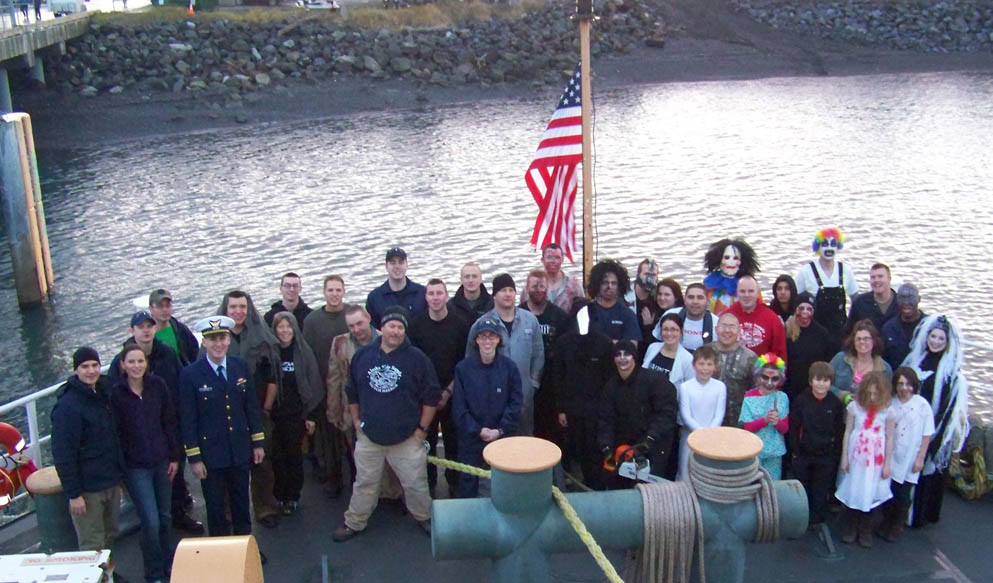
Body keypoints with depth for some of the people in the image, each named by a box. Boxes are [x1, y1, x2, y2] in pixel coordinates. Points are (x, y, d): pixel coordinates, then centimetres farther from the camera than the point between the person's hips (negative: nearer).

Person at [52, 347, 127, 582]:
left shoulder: (104, 393, 7)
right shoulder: (67, 405, -17)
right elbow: (62, 454, -18)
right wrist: (73, 493, -19)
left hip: (111, 482, 7)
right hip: (87, 488, -7)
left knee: (110, 535, 20)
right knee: (92, 544, 2)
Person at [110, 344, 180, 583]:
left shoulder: (158, 385, -3)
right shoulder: (115, 393, -11)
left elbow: (170, 422, 3)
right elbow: (114, 432, -7)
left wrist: (175, 456, 2)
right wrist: (119, 467, -7)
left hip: (162, 461, 3)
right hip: (135, 467, -3)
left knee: (165, 518, 15)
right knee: (151, 522, -5)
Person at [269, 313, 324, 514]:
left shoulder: (303, 352, -2)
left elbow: (313, 385, 0)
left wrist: (311, 414, -3)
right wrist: (264, 409, -3)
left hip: (296, 414, -1)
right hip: (274, 414, 1)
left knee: (294, 454, 6)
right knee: (277, 456, 4)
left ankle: (292, 497, 17)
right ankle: (278, 496, 18)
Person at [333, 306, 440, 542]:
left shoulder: (417, 358, -8)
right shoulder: (362, 355, 1)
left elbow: (431, 397, -4)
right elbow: (352, 393, 12)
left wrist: (422, 429, -5)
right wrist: (357, 422, 9)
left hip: (407, 438, -2)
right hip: (369, 436, 2)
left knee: (416, 483, 7)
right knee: (364, 483, 15)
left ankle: (424, 518, 30)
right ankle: (354, 523, 31)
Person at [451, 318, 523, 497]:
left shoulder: (509, 367, -3)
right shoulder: (463, 368, -5)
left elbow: (515, 403, -2)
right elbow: (458, 406, -5)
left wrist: (500, 430, -11)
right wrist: (478, 430, -12)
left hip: (502, 438, 0)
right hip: (470, 439, 0)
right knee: (468, 483, 10)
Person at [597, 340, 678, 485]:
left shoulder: (654, 379, -13)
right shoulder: (611, 386, 4)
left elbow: (668, 411, -19)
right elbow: (606, 420, 3)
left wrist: (651, 438, -25)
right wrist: (606, 447, -10)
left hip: (654, 448, -5)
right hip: (624, 446, 5)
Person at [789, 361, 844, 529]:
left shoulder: (836, 403, -5)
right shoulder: (800, 400, -8)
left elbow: (840, 431, 1)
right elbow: (793, 428, -4)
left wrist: (835, 455, -1)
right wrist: (795, 452, -6)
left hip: (826, 457, 0)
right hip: (803, 455, 0)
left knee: (821, 491, 8)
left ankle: (816, 522, 23)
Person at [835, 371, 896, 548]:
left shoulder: (888, 411, -6)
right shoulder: (854, 407, -5)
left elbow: (889, 438, -1)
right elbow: (848, 432, 1)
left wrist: (887, 464, 0)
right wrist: (844, 457, 2)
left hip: (876, 460, 0)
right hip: (856, 457, 1)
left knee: (870, 494, 6)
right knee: (853, 492, 7)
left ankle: (865, 531, 21)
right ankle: (850, 529, 22)